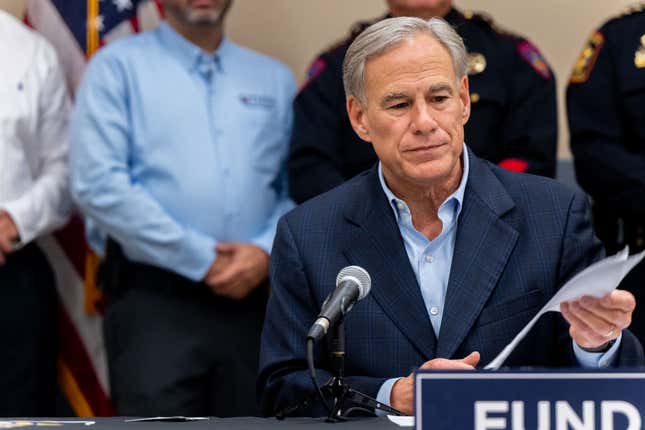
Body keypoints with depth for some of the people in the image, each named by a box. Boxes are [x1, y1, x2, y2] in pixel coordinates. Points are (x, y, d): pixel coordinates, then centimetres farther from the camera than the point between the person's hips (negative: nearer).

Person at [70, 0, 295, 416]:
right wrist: (202, 261, -10)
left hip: (246, 301, 4)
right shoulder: (119, 67, 0)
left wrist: (268, 251, -9)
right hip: (154, 302, -4)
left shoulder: (275, 79, 14)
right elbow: (100, 186, -10)